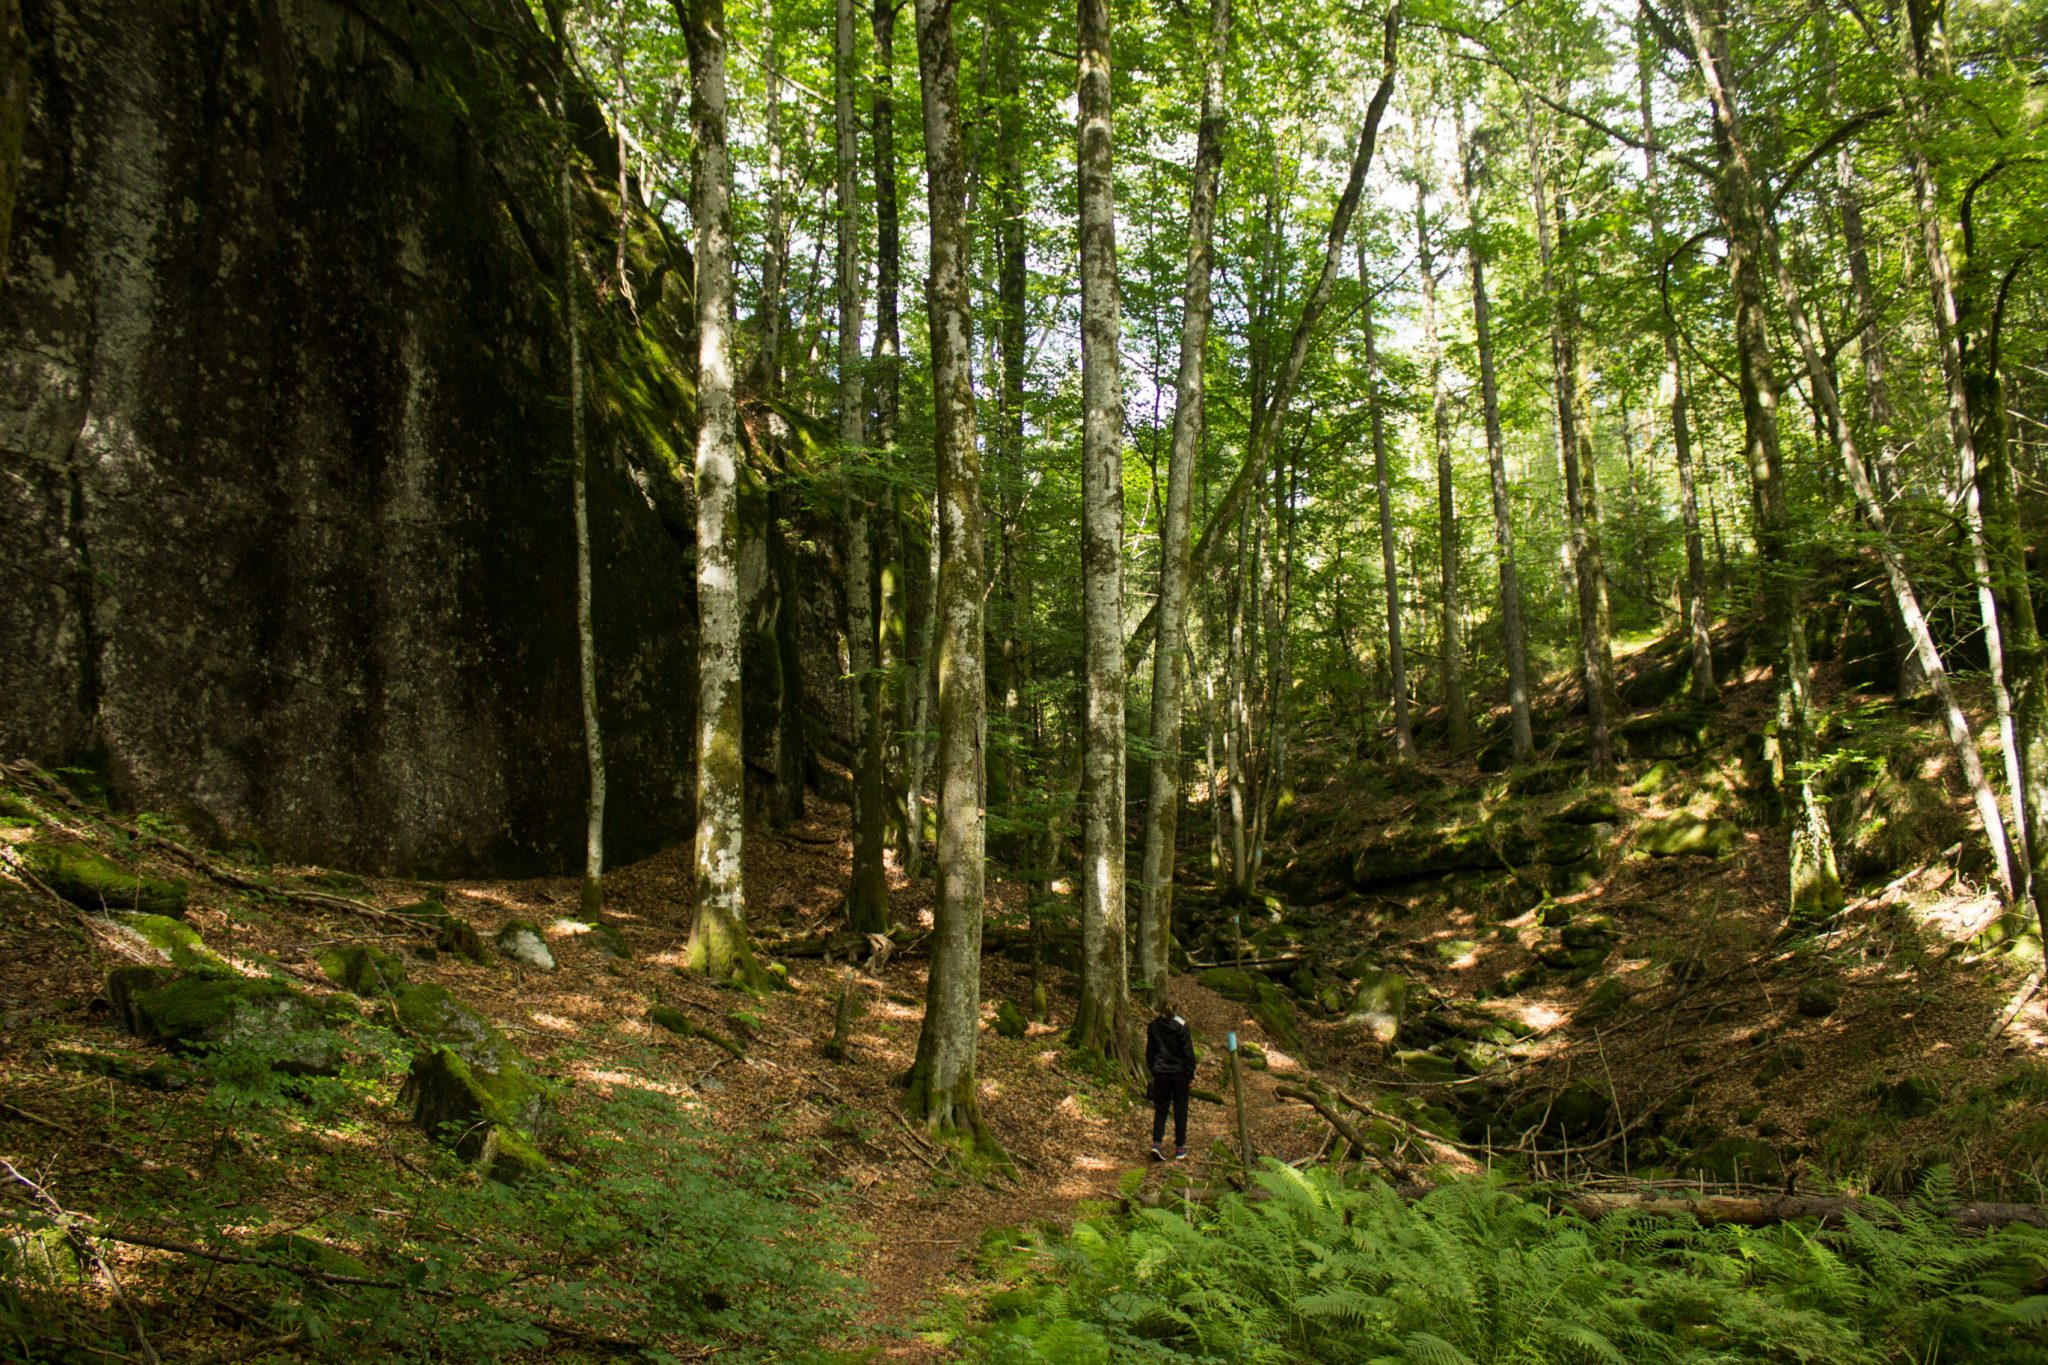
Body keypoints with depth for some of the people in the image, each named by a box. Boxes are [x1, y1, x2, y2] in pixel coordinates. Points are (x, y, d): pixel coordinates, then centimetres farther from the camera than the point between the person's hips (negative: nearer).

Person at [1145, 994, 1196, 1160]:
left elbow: (1150, 1051, 7)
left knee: (1160, 1109, 10)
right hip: (1179, 1072, -2)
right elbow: (1188, 1052, -8)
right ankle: (1180, 1148, 13)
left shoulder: (1154, 1026, -1)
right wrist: (1191, 1074, 0)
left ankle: (1156, 1143, -6)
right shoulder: (1181, 1026, -11)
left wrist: (1152, 1071, 18)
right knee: (1180, 1110, 8)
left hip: (1160, 1073, 2)